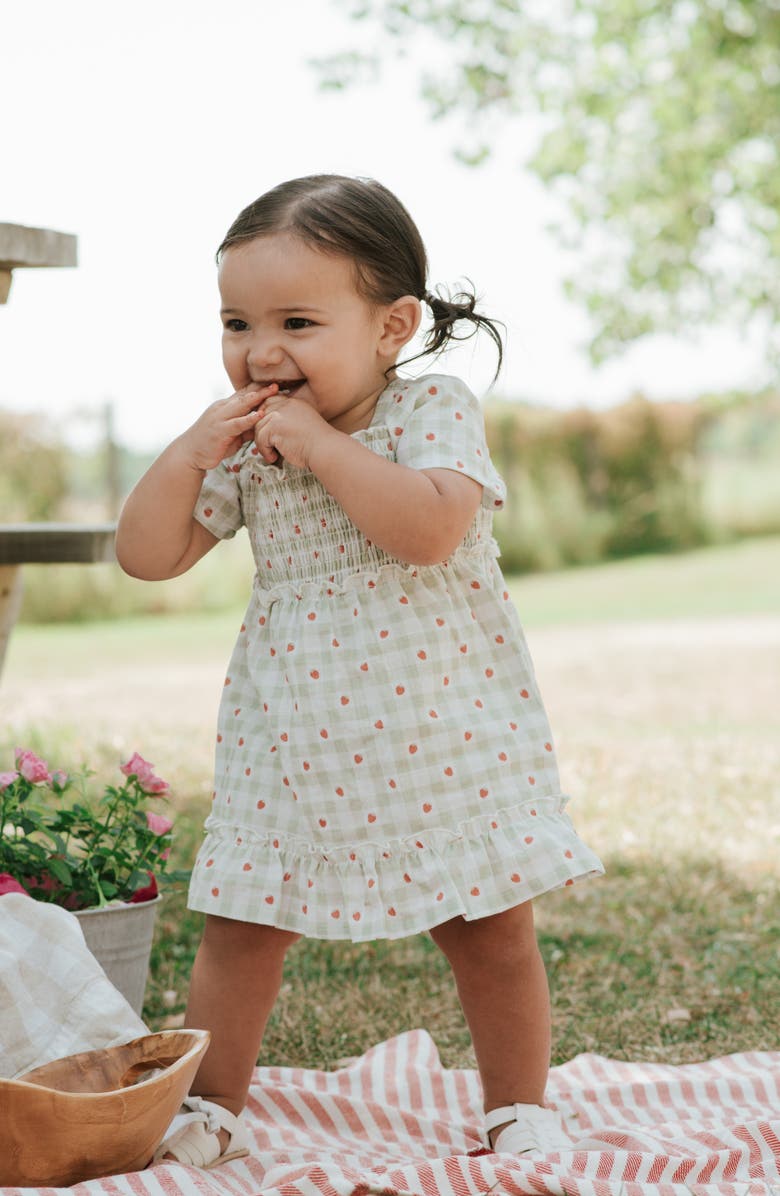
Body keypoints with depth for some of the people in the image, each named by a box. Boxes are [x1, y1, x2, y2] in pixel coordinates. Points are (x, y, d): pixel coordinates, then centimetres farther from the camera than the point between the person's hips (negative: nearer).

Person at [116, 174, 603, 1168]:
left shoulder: (434, 412, -11)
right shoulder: (240, 445, 1)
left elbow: (431, 528, -29)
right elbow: (147, 556, 2)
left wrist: (324, 446, -26)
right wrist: (190, 453, -12)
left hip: (443, 733, -3)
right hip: (290, 739, 3)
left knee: (492, 934, 8)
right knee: (239, 928, 6)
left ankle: (520, 1110, 27)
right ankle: (209, 1108, 25)